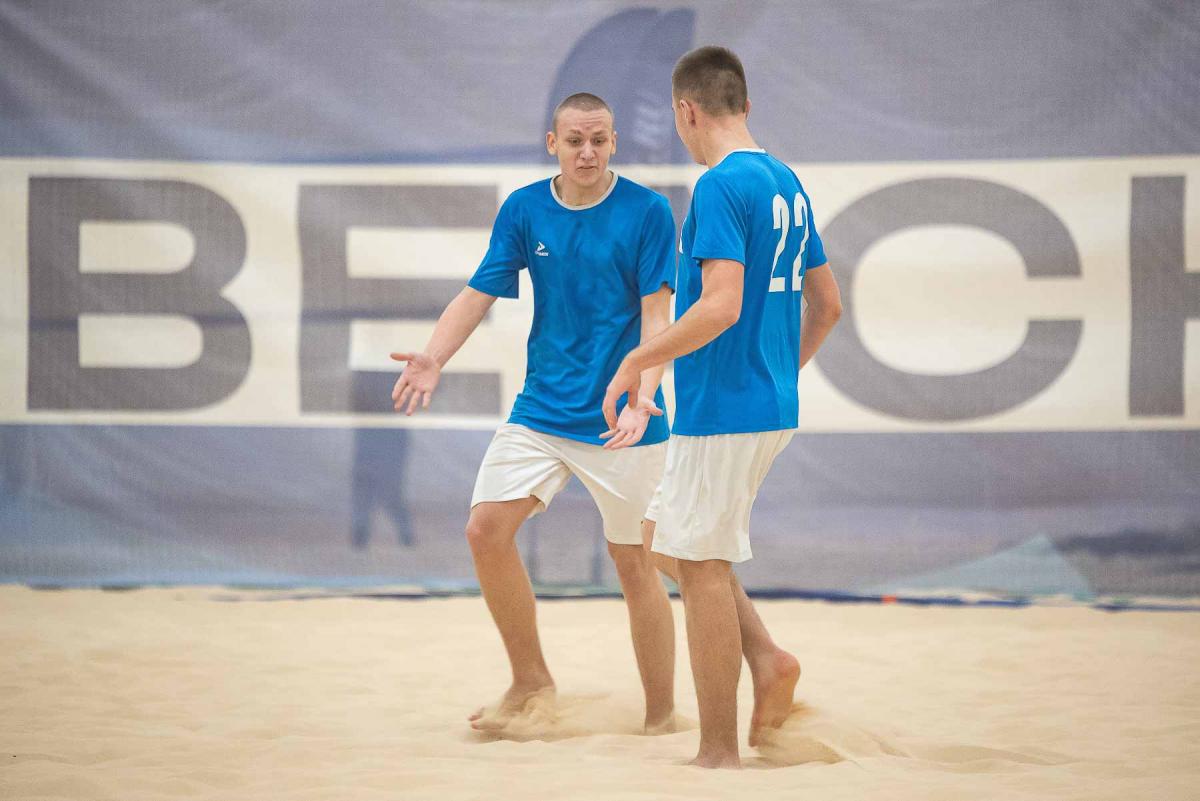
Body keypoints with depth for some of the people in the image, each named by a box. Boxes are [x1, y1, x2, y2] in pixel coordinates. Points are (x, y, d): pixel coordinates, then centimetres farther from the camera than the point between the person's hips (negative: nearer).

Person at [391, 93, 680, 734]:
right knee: (486, 528, -11)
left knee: (634, 563, 0)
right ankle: (530, 680, 6)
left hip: (621, 421, -3)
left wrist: (643, 396, -27)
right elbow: (478, 294, 2)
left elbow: (656, 314, -11)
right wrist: (434, 358, -17)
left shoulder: (646, 212, -7)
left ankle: (661, 718, 13)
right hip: (542, 410, 4)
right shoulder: (524, 210, 3)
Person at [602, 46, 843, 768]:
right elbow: (827, 304, 18)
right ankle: (767, 659, 6)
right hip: (773, 407, 9)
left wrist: (638, 361, -16)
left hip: (722, 407, -9)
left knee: (700, 562, -2)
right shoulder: (786, 182, 12)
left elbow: (721, 306, -25)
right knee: (666, 536, 20)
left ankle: (719, 755, 1)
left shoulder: (723, 185, -16)